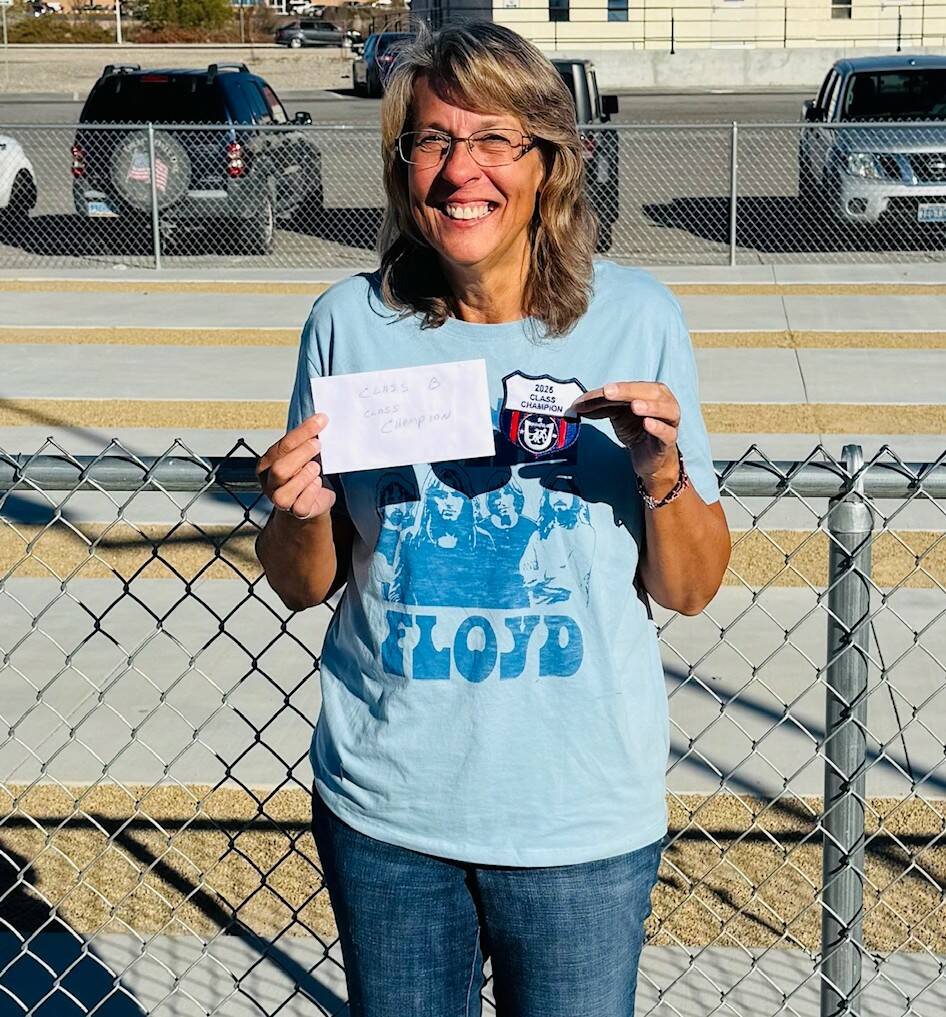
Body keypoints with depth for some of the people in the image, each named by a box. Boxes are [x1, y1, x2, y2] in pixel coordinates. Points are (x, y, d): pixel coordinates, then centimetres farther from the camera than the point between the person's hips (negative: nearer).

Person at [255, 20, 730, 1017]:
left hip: (582, 813, -1)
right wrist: (303, 514, -16)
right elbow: (303, 586, 4)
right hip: (383, 806, 1)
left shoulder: (634, 317, -7)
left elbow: (691, 590, -1)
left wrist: (661, 475, -19)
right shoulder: (350, 321, -5)